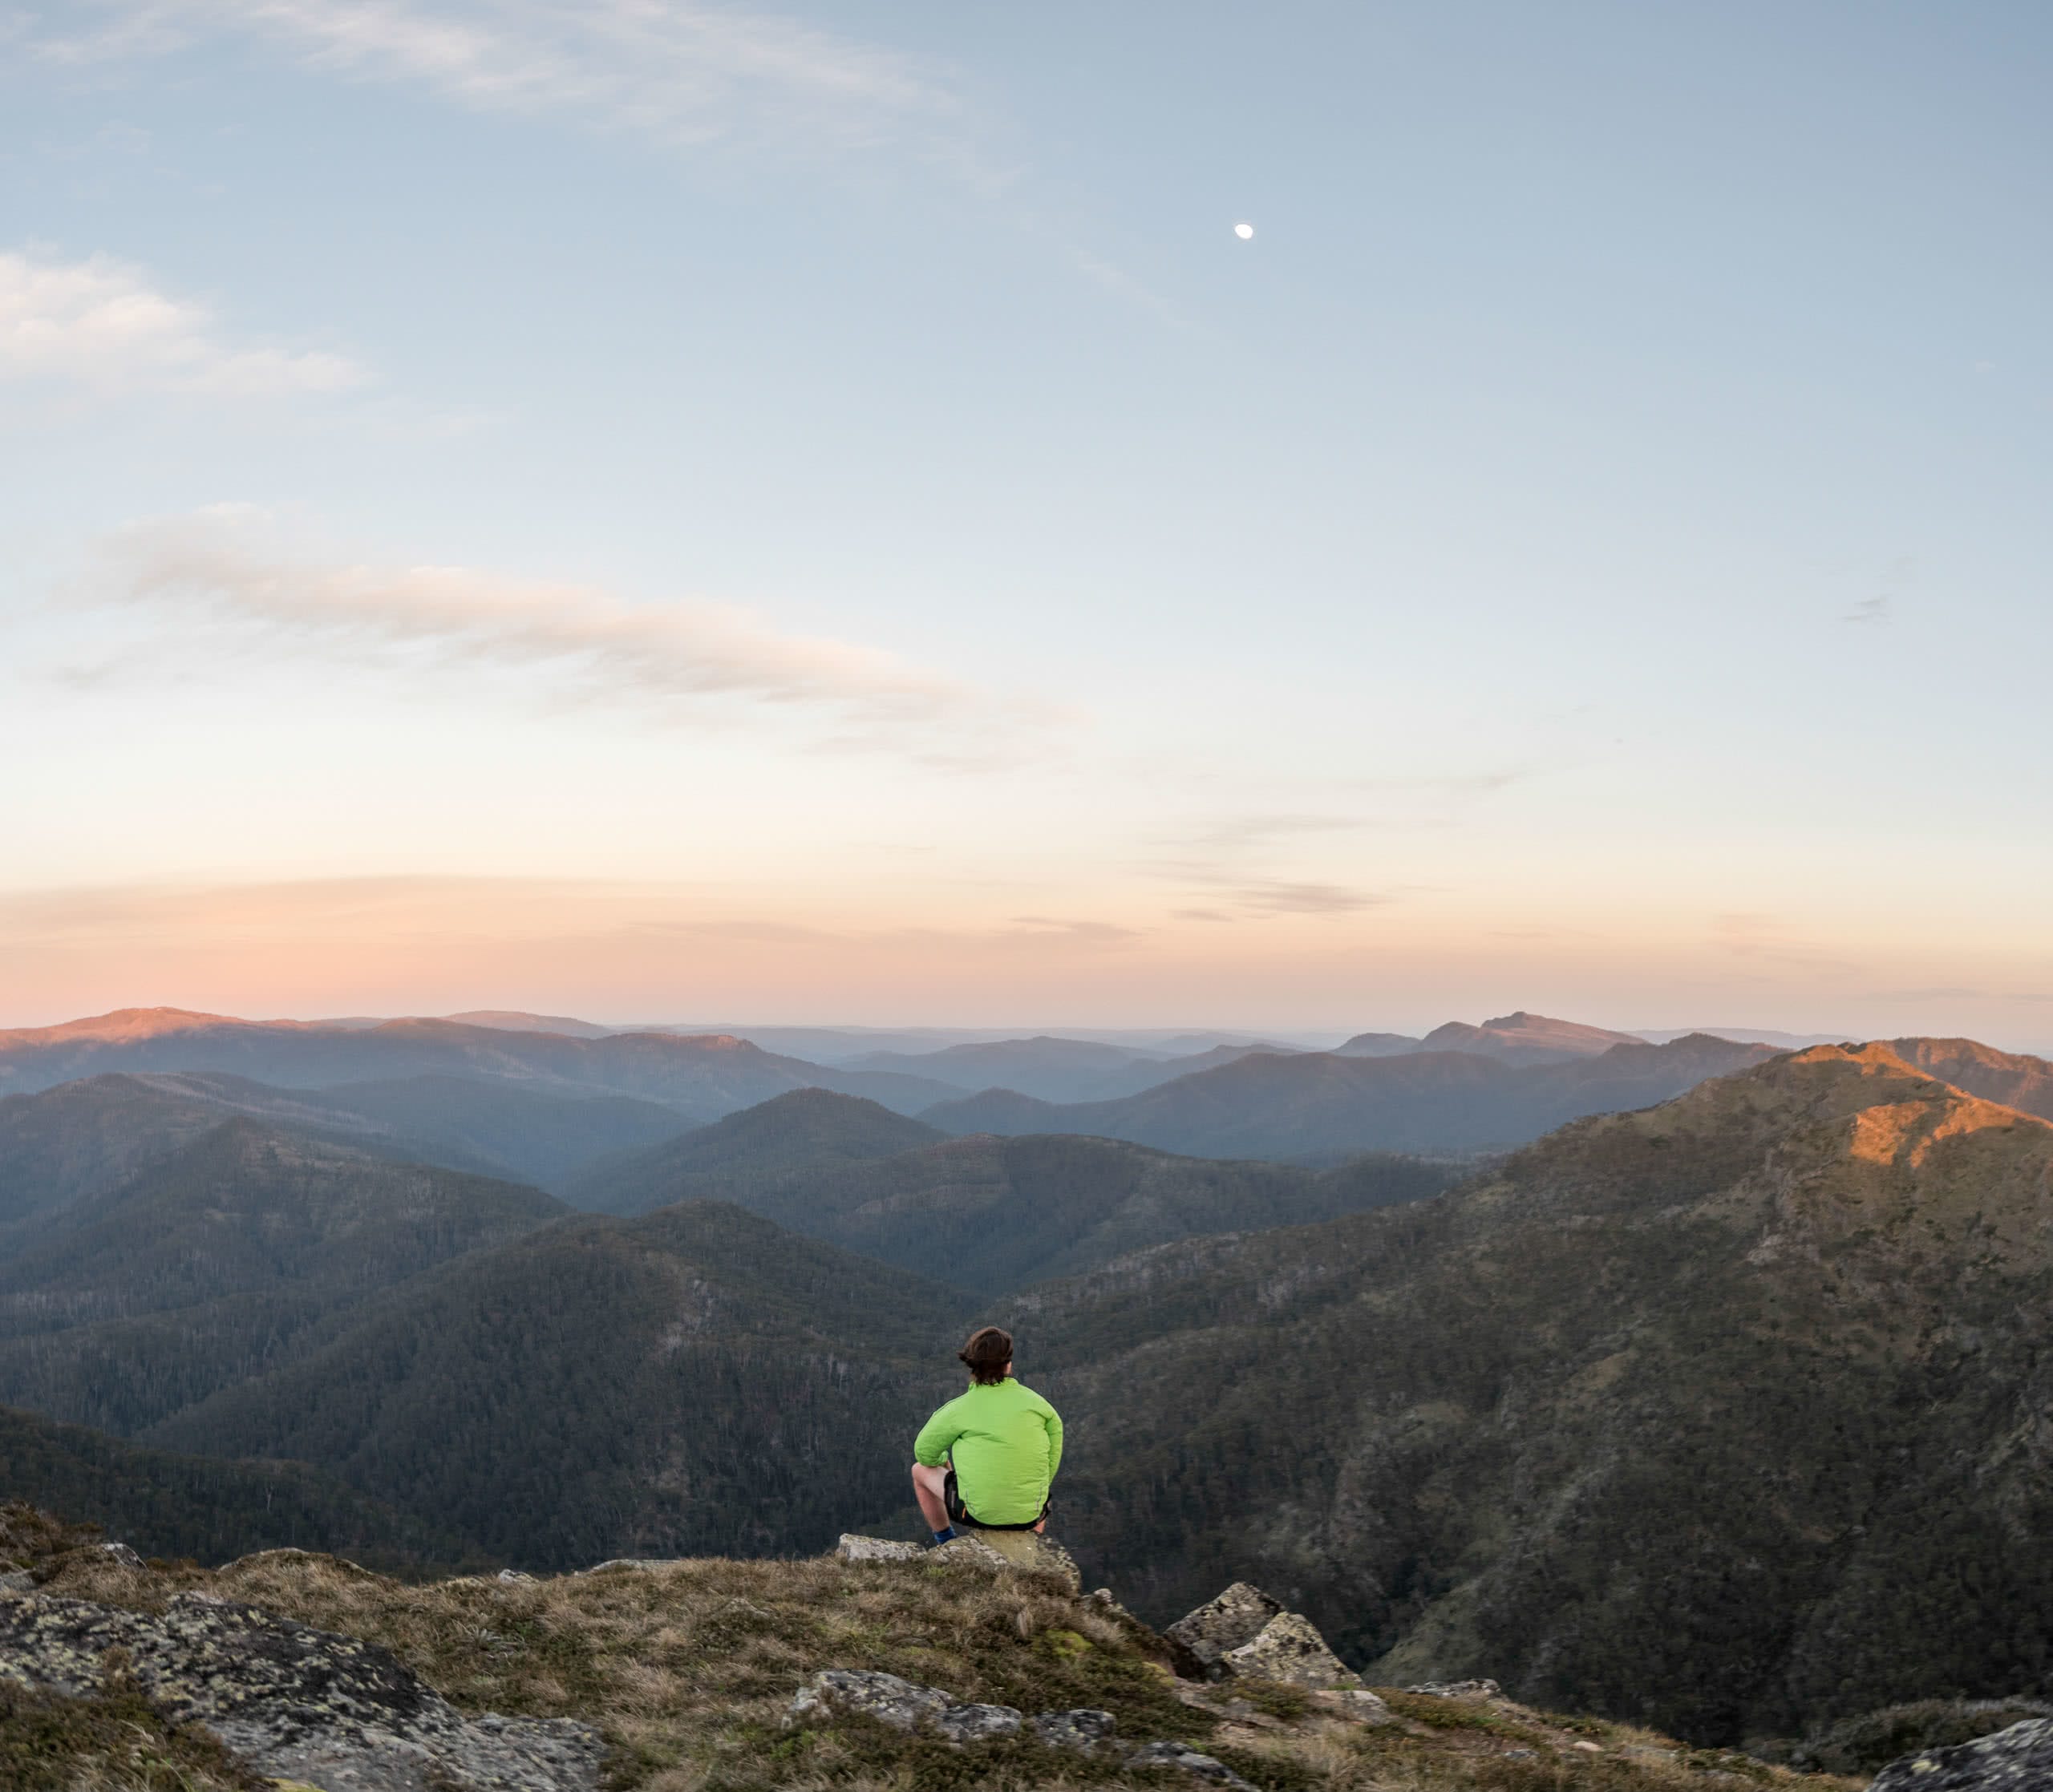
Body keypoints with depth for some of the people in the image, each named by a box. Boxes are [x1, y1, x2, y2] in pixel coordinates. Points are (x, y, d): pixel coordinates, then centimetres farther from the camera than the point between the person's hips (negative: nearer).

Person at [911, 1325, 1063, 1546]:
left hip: (978, 1512, -3)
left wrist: (943, 1462, 24)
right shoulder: (1035, 1401, -4)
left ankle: (945, 1543, 35)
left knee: (920, 1470, 25)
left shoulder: (960, 1409, -11)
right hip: (1029, 1515, 3)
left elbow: (924, 1452, 2)